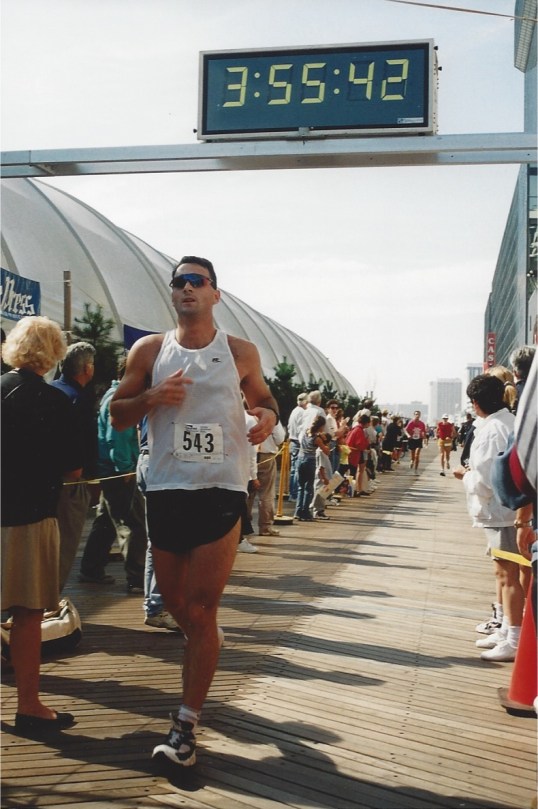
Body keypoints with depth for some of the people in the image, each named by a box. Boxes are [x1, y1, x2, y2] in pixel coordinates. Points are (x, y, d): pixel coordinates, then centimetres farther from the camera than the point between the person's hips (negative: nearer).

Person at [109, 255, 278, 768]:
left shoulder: (241, 353, 5)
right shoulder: (149, 350, 6)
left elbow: (263, 399, 18)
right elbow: (116, 415, 8)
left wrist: (268, 416, -7)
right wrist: (152, 397, -12)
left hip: (221, 491, -2)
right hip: (165, 490, 2)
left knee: (201, 611, -5)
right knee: (176, 605, 15)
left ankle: (185, 725, 4)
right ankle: (204, 653, 49)